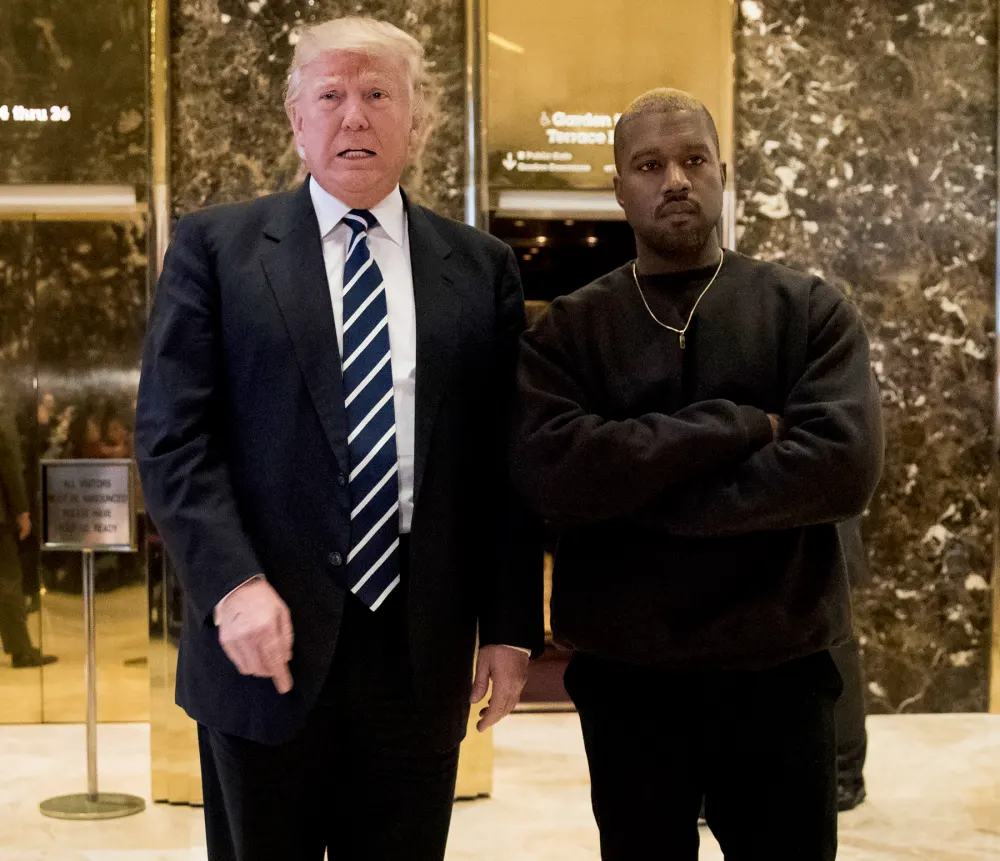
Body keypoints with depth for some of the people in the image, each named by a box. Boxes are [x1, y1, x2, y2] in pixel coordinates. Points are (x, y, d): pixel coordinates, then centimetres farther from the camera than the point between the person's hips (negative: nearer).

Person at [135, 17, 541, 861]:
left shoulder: (482, 267, 8)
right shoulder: (215, 246, 3)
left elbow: (508, 459, 7)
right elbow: (172, 436, -3)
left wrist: (512, 627, 2)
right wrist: (234, 584, -16)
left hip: (421, 655, 2)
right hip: (265, 641, -1)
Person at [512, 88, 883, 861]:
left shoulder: (811, 310, 0)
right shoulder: (567, 329, 2)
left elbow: (842, 465, -15)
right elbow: (548, 468, -15)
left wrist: (634, 494, -16)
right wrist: (740, 428, -17)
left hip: (778, 670, 0)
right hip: (622, 674, 1)